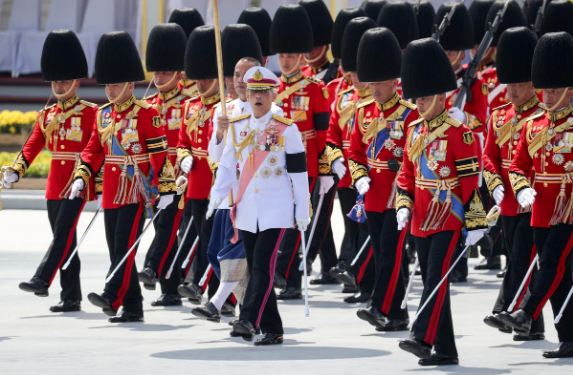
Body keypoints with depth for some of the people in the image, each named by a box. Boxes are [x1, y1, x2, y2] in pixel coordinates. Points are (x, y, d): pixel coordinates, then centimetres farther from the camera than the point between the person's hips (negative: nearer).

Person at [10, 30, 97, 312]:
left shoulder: (90, 113, -3)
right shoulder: (47, 115, 13)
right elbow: (32, 146, 6)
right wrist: (14, 172, -9)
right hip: (55, 184, 6)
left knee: (63, 232, -17)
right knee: (65, 240, 7)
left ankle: (42, 280, -23)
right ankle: (71, 298, 9)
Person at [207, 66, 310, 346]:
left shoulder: (287, 129, -3)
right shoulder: (236, 127, 8)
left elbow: (299, 172, -2)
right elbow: (227, 165, 11)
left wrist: (302, 211, -4)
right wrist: (217, 194, -2)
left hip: (276, 210, -4)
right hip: (247, 210, 4)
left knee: (263, 265, -17)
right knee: (255, 268, 4)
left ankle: (249, 320, -25)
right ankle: (271, 330, 10)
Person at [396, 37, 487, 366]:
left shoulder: (458, 132, -11)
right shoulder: (415, 131, 10)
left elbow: (471, 179, -12)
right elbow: (407, 172, 17)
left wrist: (474, 222, -14)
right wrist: (404, 205, 1)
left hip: (449, 221, -7)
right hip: (422, 221, 7)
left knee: (436, 279, -17)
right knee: (433, 283, 9)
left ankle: (422, 338, -26)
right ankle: (445, 351, 13)